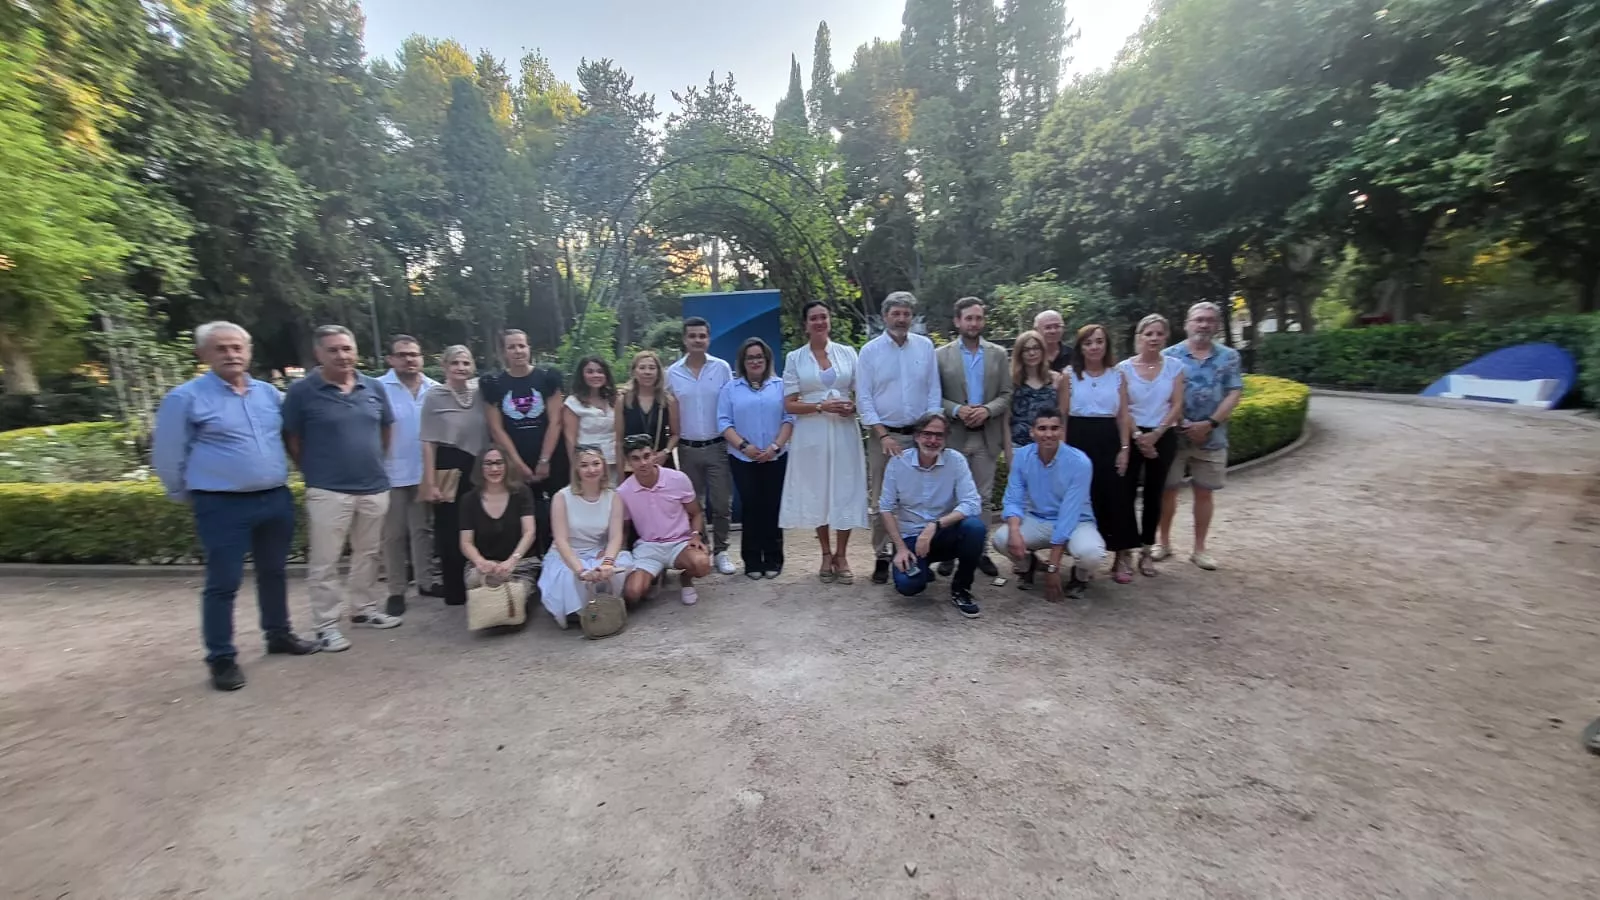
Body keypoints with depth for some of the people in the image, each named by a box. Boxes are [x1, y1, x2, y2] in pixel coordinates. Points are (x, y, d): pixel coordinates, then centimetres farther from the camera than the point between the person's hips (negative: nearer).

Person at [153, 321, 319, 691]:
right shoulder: (185, 397, -7)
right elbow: (167, 456, -1)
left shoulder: (269, 393, 8)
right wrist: (187, 495, 5)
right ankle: (221, 658, 15)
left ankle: (279, 634, 31)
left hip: (276, 499, 5)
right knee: (223, 583, 2)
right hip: (223, 505, -5)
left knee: (274, 572, 16)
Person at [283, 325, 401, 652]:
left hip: (375, 487, 4)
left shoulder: (374, 388, 5)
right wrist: (315, 470, 2)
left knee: (368, 554, 15)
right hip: (328, 490, -4)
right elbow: (291, 439, -1)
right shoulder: (302, 391, -7)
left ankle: (365, 609, 29)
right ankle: (326, 624, 14)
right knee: (325, 561, 2)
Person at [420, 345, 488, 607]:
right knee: (450, 532, 4)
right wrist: (430, 483, -11)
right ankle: (454, 593, 15)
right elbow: (428, 443, -7)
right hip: (447, 469, -3)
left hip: (477, 469, 3)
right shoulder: (434, 397, -4)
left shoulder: (479, 394, 6)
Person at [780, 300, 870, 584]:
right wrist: (821, 406, -15)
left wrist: (854, 406, -12)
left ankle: (841, 556, 17)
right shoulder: (794, 358, 3)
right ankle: (826, 555, 22)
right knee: (817, 493, 7)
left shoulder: (847, 353, 7)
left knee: (845, 491, 3)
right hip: (811, 434, -1)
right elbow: (789, 404, -1)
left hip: (844, 431, 1)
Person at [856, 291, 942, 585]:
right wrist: (883, 435, -11)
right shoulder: (870, 350, -1)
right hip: (883, 435, -1)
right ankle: (882, 556, 14)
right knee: (881, 500, 3)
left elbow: (933, 391, 6)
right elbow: (864, 398, -4)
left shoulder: (925, 346, 5)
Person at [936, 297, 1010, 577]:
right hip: (953, 436, -2)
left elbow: (1006, 395, 5)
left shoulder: (998, 354, 8)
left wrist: (987, 410, -14)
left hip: (987, 436, 2)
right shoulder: (941, 355, 2)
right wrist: (956, 410, -17)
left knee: (984, 497, 7)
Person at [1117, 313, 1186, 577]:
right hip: (1131, 437, -2)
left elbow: (1177, 406, 0)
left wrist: (1155, 434, -10)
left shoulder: (1174, 366, 3)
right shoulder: (1124, 368, -2)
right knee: (1126, 493, -4)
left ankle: (1146, 550, 18)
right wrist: (1138, 436, -12)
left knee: (1154, 494, 8)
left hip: (1163, 437, 2)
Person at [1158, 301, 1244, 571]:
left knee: (1205, 492, 9)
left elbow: (1234, 394, -2)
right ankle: (1164, 542, 21)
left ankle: (1199, 548, 20)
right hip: (1173, 435, -2)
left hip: (1211, 437, 2)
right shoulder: (1170, 355, -1)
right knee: (1168, 489, 6)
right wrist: (1180, 424, -15)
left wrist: (1210, 424, -14)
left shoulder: (1229, 356, 5)